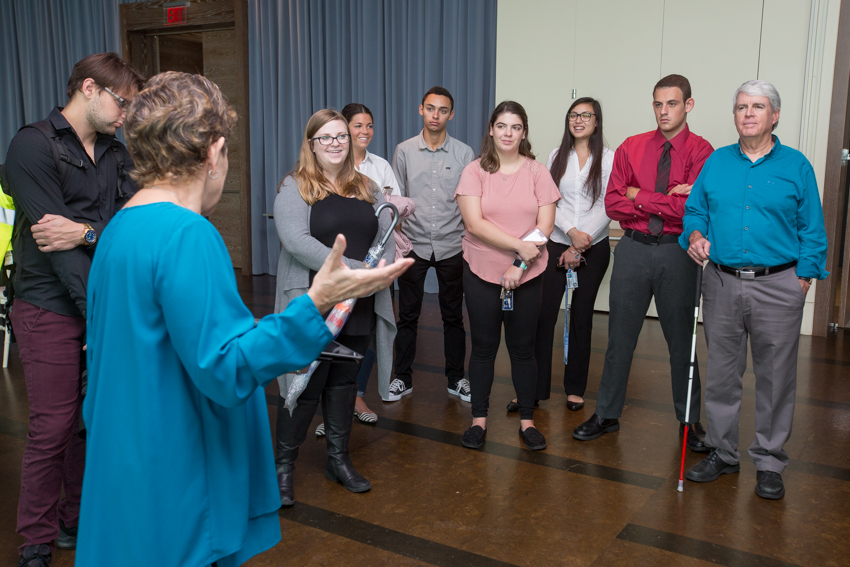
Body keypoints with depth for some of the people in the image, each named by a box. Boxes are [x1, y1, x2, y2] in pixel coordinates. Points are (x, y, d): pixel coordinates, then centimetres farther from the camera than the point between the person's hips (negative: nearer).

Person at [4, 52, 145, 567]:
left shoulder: (116, 153, 12)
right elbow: (55, 240, -16)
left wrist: (86, 232, -21)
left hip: (108, 303, 5)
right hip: (52, 308, -5)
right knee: (53, 427, 2)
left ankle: (79, 521, 29)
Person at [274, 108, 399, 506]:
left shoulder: (366, 187, 14)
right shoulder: (294, 187, -4)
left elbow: (387, 232, 8)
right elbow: (297, 241, -18)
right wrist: (355, 270, -24)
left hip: (359, 307, 5)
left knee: (345, 382, 15)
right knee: (306, 386, 0)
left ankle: (338, 459, 29)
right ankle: (282, 466, 18)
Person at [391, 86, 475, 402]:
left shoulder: (464, 153, 1)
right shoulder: (404, 151, 2)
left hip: (451, 246, 0)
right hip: (413, 245, 0)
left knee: (453, 316, 8)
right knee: (407, 316, 7)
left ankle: (456, 378, 21)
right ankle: (403, 378, 19)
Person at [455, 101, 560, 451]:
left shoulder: (537, 173, 3)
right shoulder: (475, 171, -1)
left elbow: (545, 226, -3)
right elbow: (475, 223, -12)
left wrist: (520, 265, -12)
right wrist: (520, 245, -16)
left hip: (527, 276, 1)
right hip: (482, 274, -1)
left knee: (523, 348, 8)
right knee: (483, 346, 7)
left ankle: (527, 421, 21)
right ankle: (479, 419, 20)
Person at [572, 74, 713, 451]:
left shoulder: (701, 152, -4)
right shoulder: (631, 148, 5)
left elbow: (690, 207, -18)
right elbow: (613, 204, -3)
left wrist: (639, 195, -9)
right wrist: (667, 201, -11)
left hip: (676, 253, -2)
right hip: (632, 250, 2)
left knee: (681, 338, 10)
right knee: (620, 336, 9)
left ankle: (689, 420, 26)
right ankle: (607, 415, 23)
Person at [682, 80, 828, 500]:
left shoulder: (796, 166, 2)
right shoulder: (716, 162, 9)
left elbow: (811, 231, 2)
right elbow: (694, 210, 15)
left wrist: (802, 280, -5)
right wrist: (695, 234, -6)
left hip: (777, 286, -2)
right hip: (722, 283, 2)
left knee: (775, 378, 5)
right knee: (721, 373, 9)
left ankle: (769, 462, 20)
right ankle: (722, 452, 24)